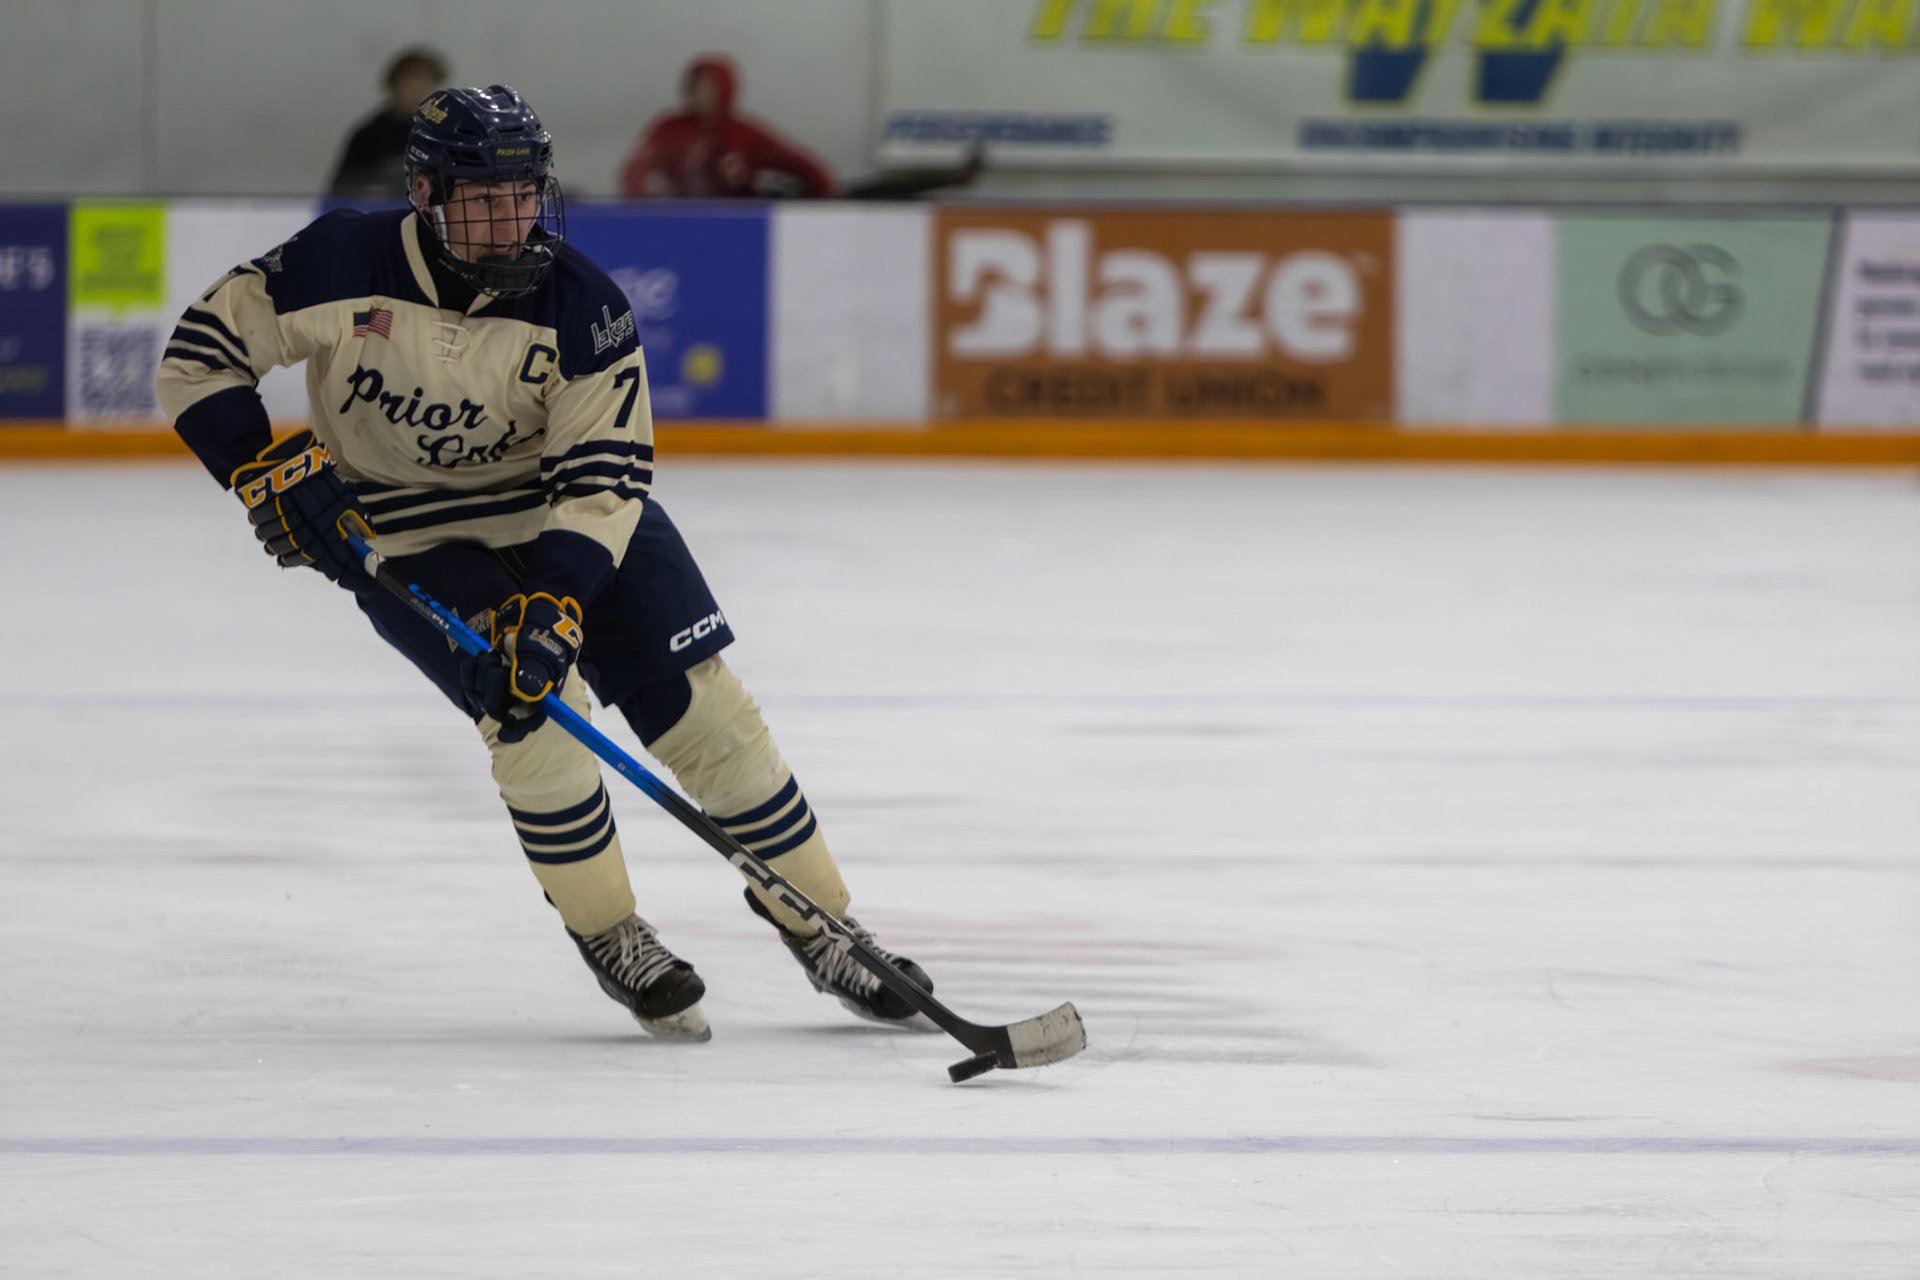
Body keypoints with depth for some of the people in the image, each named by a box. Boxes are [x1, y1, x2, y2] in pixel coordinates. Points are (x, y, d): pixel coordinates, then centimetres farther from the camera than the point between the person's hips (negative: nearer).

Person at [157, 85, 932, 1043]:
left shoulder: (578, 306, -19)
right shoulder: (342, 268, -21)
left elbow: (605, 473, -21)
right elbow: (198, 355, -11)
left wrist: (552, 604, -33)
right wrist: (273, 472, -21)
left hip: (569, 512, 2)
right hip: (409, 540, -2)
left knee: (705, 709, -4)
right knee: (534, 714, -22)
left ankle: (817, 923, 11)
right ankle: (611, 940, -3)